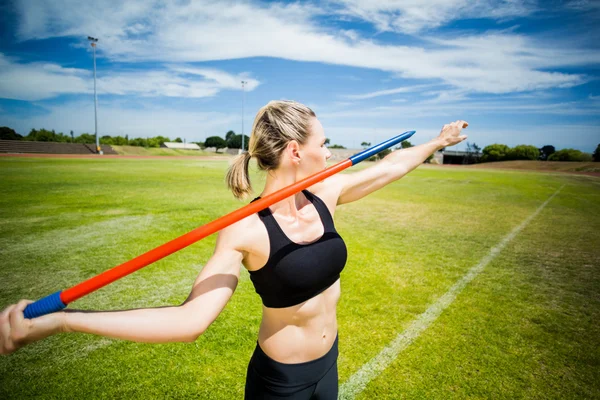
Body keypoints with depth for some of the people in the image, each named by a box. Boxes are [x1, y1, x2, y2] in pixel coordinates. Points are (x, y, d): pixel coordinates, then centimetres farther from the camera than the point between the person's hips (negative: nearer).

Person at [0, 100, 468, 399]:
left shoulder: (326, 194, -10)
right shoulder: (246, 231, -27)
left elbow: (389, 167, 2)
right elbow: (191, 319, -35)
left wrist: (437, 142, 14)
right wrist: (58, 320, -41)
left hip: (328, 361, 6)